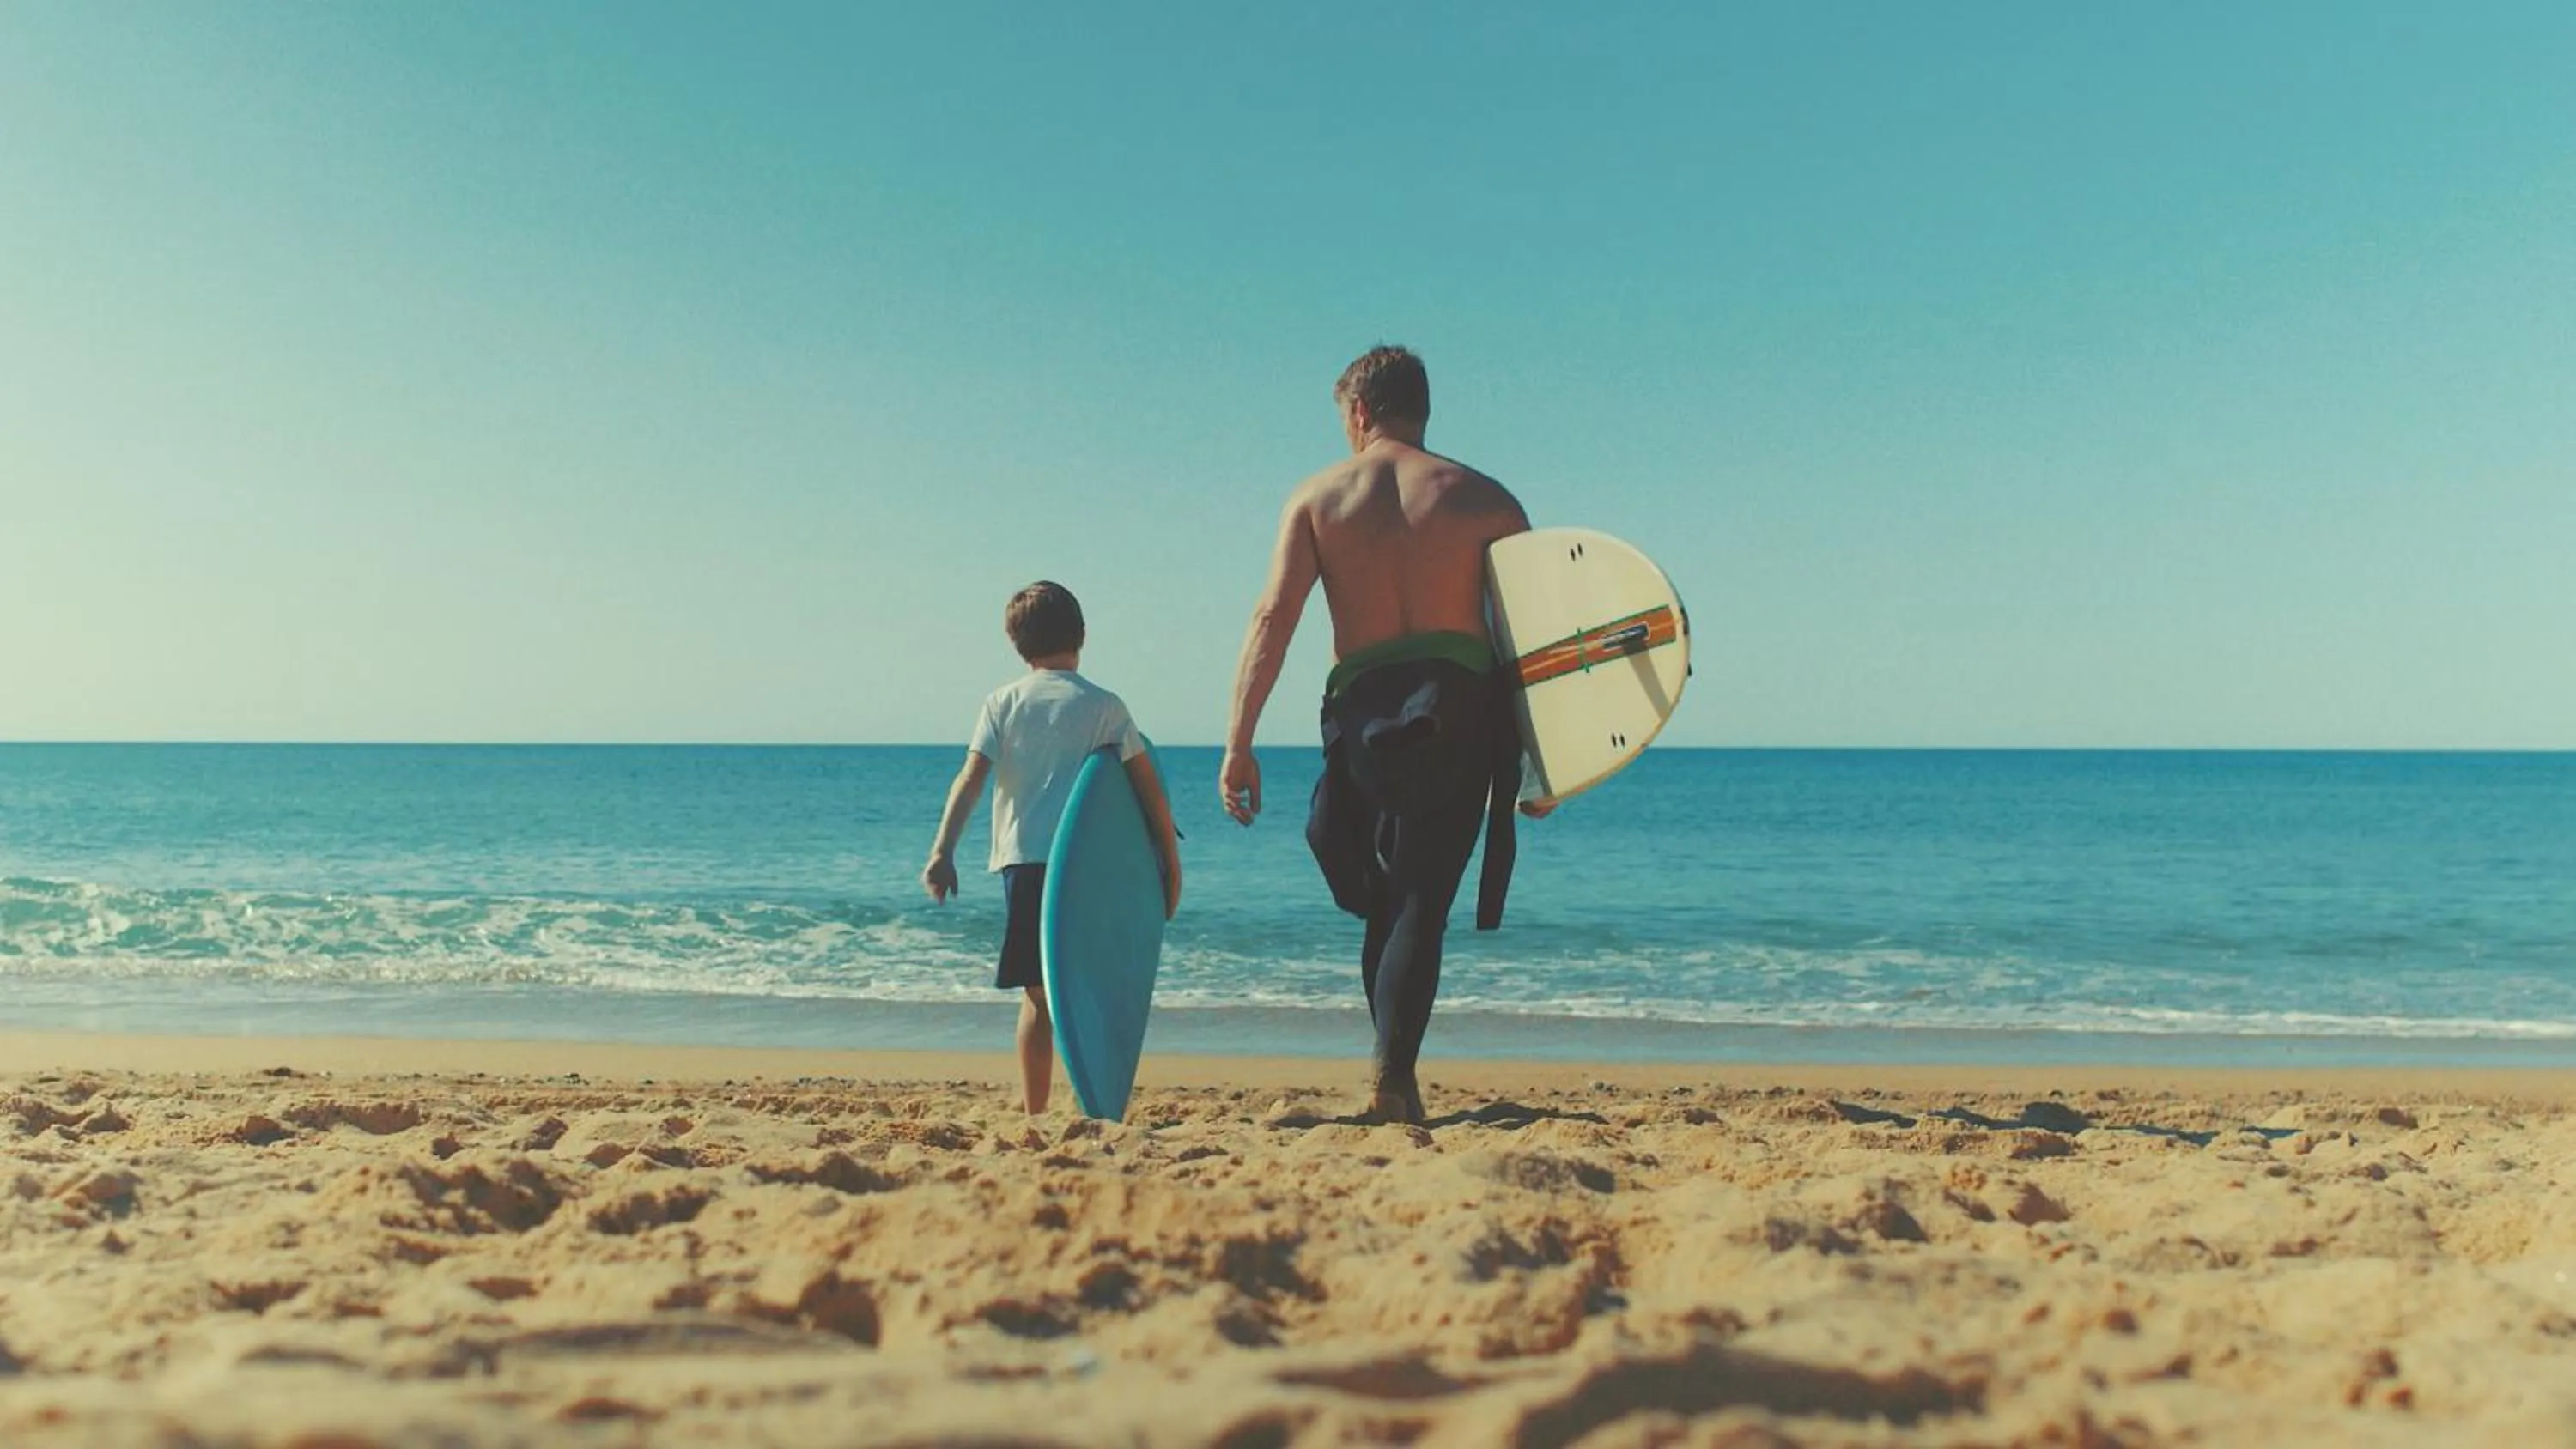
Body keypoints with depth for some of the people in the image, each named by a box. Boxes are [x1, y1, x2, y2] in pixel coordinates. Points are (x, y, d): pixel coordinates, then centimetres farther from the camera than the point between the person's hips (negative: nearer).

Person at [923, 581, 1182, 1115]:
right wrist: (1171, 864, 9)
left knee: (1037, 992, 8)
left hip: (1023, 860, 1)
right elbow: (1150, 788, 3)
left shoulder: (1004, 703, 6)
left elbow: (970, 779, -4)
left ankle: (1034, 1113, 7)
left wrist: (942, 853, -9)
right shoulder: (1104, 706, 3)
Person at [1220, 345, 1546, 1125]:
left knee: (1384, 905, 18)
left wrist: (1238, 745, -6)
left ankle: (1396, 1073, 21)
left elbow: (1272, 617, -5)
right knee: (1421, 905, 0)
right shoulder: (1482, 498, 7)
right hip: (1461, 709, -1)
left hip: (1362, 708, 1)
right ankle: (1392, 1077, -11)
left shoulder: (1316, 497, 7)